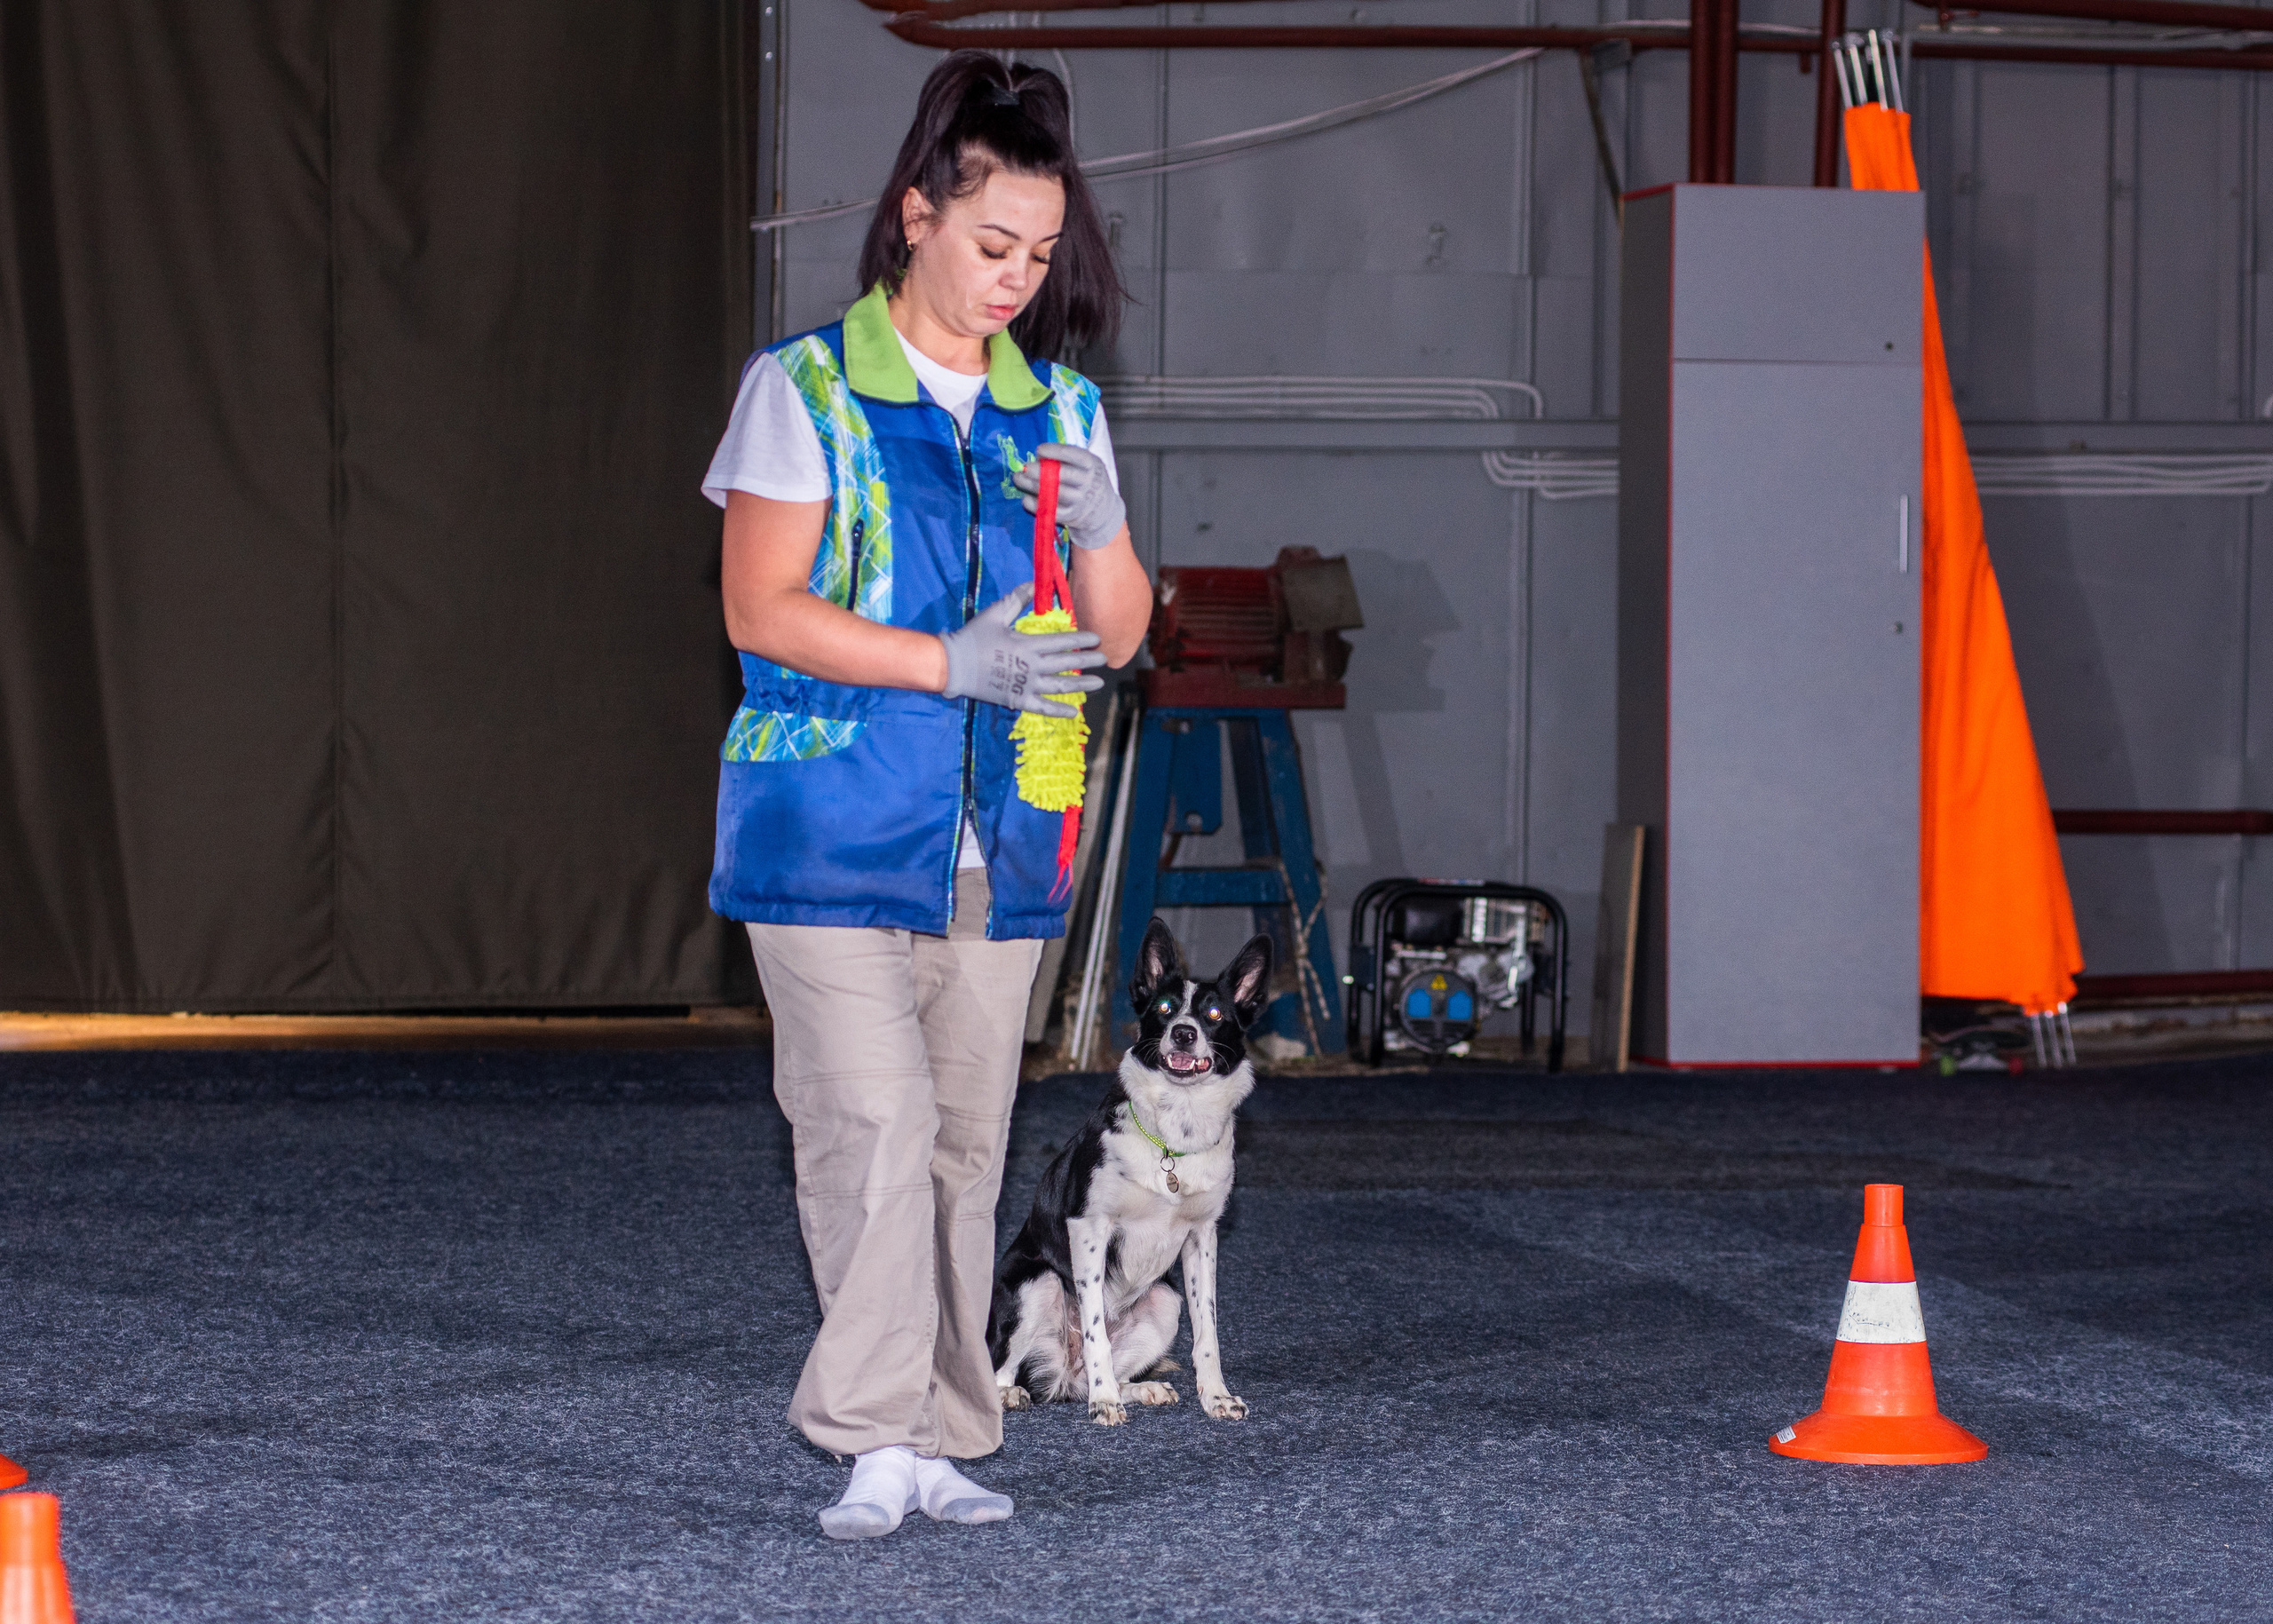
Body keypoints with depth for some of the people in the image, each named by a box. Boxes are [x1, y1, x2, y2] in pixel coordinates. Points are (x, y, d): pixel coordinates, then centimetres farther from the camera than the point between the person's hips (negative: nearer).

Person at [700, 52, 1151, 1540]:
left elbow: (1119, 634, 13)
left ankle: (944, 1440, 13)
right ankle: (876, 1440, -14)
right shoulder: (805, 389, -2)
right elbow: (764, 609, -10)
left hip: (996, 845, 5)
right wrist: (953, 663, -19)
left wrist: (1098, 534, -8)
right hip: (832, 834, -5)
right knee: (874, 1121, -15)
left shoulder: (1061, 411, 12)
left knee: (968, 1143, 7)